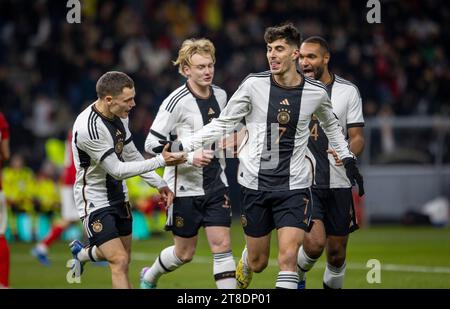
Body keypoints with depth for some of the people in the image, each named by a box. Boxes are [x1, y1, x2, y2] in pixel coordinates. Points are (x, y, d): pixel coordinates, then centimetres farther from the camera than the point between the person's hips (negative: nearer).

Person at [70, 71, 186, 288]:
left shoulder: (120, 115, -2)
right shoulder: (88, 128, -29)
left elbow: (131, 155, 12)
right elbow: (117, 170, -24)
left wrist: (159, 184, 7)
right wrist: (160, 161, -23)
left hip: (118, 195, 8)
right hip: (95, 201, -8)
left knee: (122, 257, 20)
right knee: (120, 262, -16)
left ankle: (80, 253, 48)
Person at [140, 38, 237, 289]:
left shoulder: (220, 95, 4)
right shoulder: (177, 101, -16)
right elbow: (152, 143, -17)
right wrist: (189, 157, -26)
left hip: (216, 184, 5)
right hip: (185, 186, -5)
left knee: (222, 245, -7)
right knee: (185, 253, 7)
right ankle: (149, 278, 37)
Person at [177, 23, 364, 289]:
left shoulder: (316, 92, -2)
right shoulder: (254, 85, -6)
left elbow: (331, 125, 22)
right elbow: (223, 124, 2)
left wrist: (347, 158, 20)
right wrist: (181, 146, -4)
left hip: (294, 188, 0)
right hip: (256, 185, 0)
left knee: (288, 256, -17)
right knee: (258, 262, 9)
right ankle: (243, 270, 47)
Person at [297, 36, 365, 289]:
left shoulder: (348, 91, 2)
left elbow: (358, 138, 0)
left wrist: (347, 152, -22)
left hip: (338, 184, 2)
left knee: (337, 252, 5)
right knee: (315, 242, -19)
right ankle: (297, 277, 11)